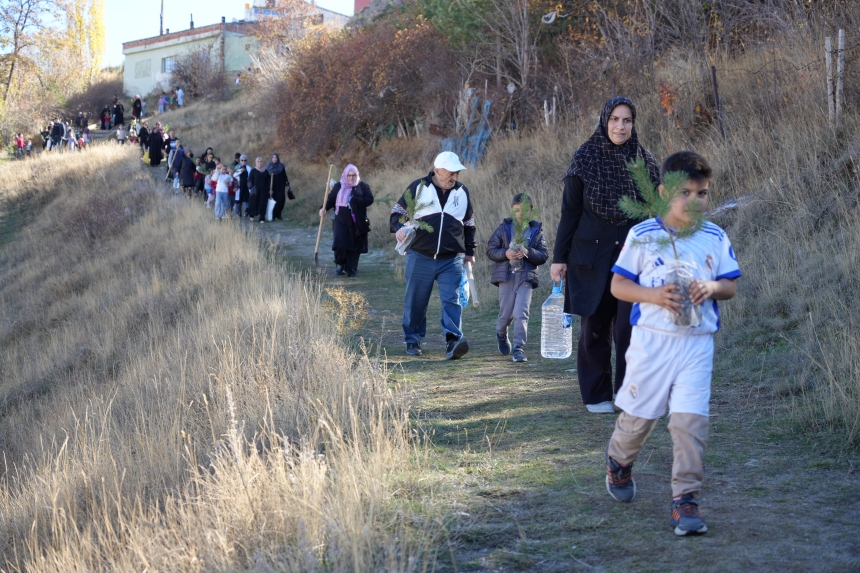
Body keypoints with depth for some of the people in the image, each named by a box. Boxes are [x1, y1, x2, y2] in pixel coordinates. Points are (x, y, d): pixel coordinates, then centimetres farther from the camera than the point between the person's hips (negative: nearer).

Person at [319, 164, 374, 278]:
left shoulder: (363, 186, 5)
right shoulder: (338, 186, 9)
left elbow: (370, 199, -4)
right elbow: (331, 199, 9)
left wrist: (355, 201, -15)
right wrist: (324, 208, -10)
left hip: (357, 222, 0)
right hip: (341, 220, 0)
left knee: (354, 247, 0)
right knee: (340, 243, -13)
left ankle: (351, 269, 11)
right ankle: (339, 265, 9)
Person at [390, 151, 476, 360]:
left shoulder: (462, 192, 11)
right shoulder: (418, 187, 0)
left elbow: (469, 224, 23)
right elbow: (398, 211, 5)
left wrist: (470, 251, 24)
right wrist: (398, 227, -16)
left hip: (452, 260, 2)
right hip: (420, 257, -1)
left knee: (452, 300, -12)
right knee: (415, 302, 6)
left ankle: (453, 342, -19)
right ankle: (413, 341, 21)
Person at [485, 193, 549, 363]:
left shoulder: (537, 231, 5)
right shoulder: (504, 228, 4)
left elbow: (543, 255, 0)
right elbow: (490, 250, 2)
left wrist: (528, 253, -18)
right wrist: (505, 253, -17)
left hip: (526, 277, 0)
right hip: (506, 276, 0)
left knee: (521, 313, -12)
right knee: (506, 314, 7)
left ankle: (519, 348, -7)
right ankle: (501, 334, 39)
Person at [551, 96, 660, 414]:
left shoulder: (644, 162, 3)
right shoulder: (585, 159, -2)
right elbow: (569, 211, 0)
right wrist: (559, 257, -3)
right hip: (591, 254, -1)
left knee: (629, 326, -7)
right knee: (594, 326, 6)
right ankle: (596, 396, 17)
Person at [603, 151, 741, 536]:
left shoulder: (715, 238, 3)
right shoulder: (643, 236, -5)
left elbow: (731, 286, 9)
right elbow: (618, 285, -3)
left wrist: (711, 288, -13)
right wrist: (655, 295, -19)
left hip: (697, 343, 1)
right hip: (651, 340, -1)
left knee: (690, 419, -8)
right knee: (639, 414, 11)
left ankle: (685, 499, 1)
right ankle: (619, 461, 43)